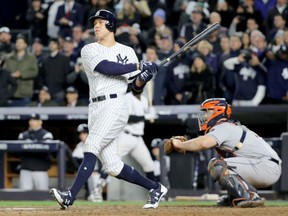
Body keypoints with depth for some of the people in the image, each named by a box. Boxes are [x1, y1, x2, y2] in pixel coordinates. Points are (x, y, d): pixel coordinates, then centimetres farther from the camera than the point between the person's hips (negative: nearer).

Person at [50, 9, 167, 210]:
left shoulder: (127, 52, 9)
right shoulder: (89, 50, 10)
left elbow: (136, 88, 10)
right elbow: (106, 67, -10)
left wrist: (143, 78, -12)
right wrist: (139, 66, -12)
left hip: (115, 105, -4)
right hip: (96, 108, 4)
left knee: (91, 148, -21)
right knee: (113, 167, 2)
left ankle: (71, 196, -29)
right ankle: (155, 188, 19)